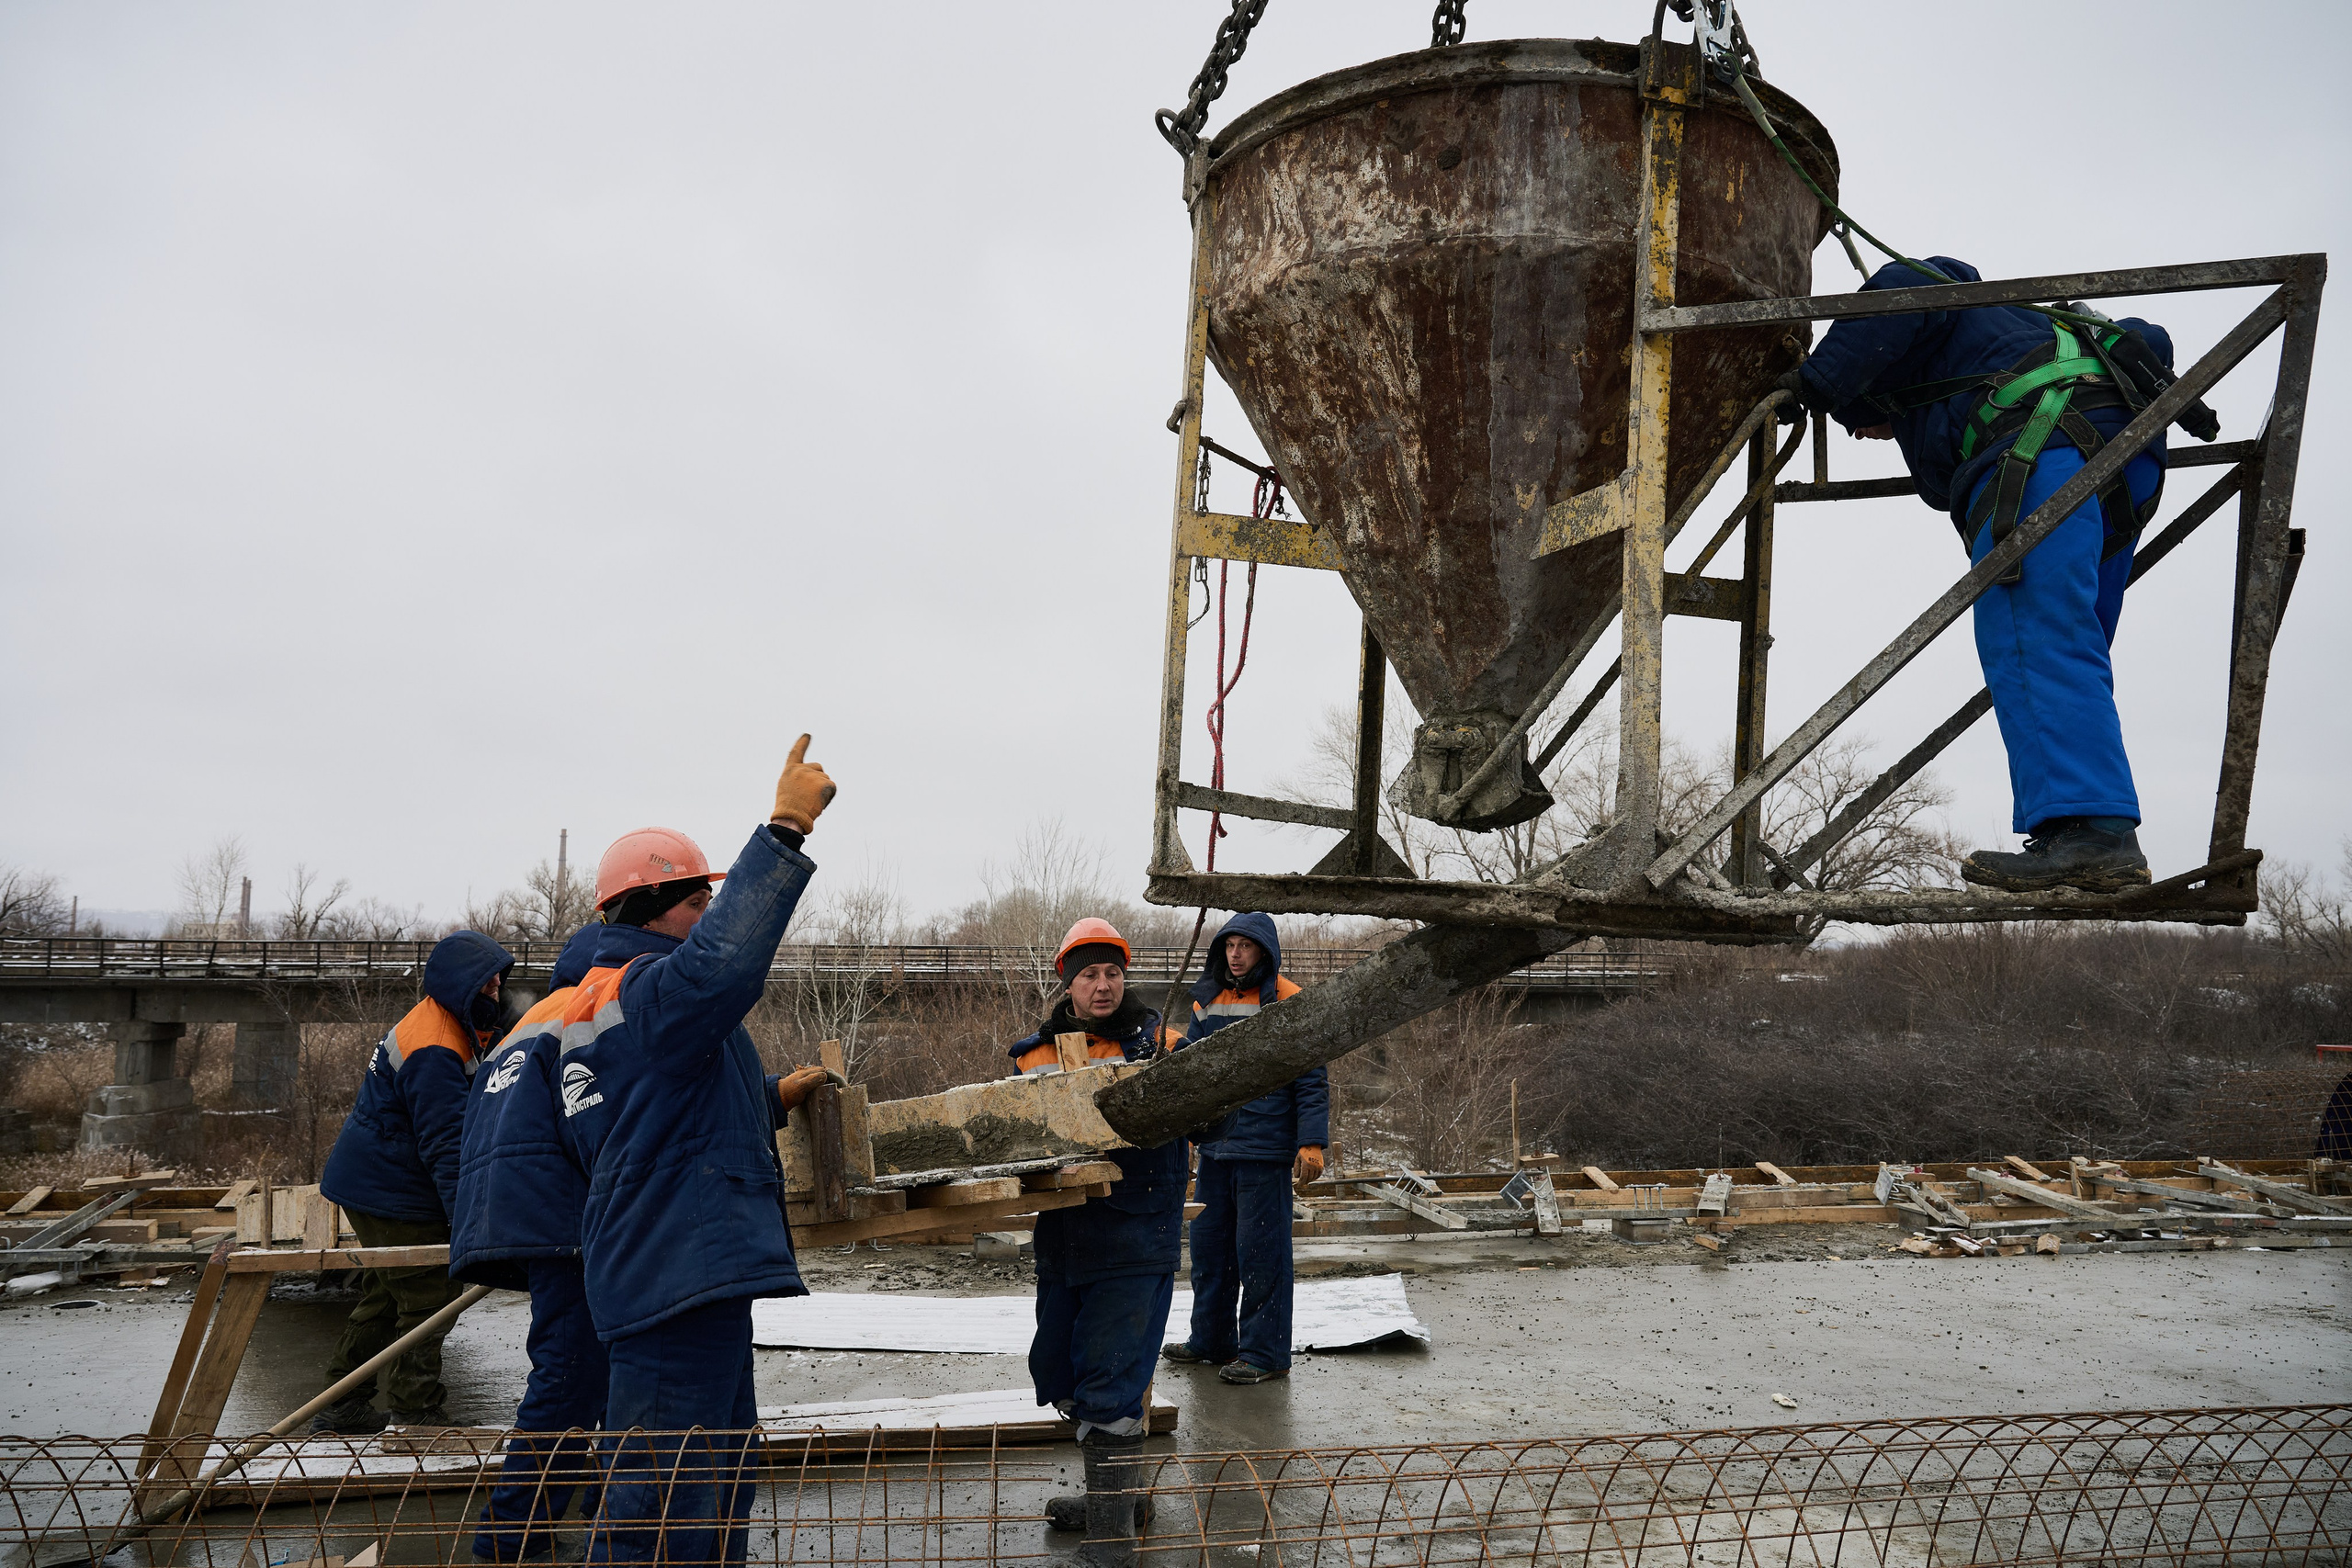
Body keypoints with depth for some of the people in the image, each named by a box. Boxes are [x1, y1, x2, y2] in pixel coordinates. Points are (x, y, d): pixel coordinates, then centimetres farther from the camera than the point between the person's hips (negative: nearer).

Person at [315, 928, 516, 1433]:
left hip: (370, 1181, 11)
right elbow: (445, 1144, -29)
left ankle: (341, 1407, 30)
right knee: (428, 1297, -6)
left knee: (386, 1294, 19)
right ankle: (420, 1419, 1)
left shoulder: (442, 1027, 10)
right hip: (390, 1193, -11)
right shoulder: (434, 1050, -25)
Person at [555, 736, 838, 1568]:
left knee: (718, 1494, 22)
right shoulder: (650, 988, -14)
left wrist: (772, 1099, 25)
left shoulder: (590, 1004, 20)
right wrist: (785, 831, -36)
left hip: (652, 1273, 11)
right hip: (679, 1274, -11)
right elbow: (723, 966, -39)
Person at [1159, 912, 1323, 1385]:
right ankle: (1211, 1341, 27)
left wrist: (1311, 1141, -16)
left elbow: (1312, 1080, -8)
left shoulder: (1289, 1003, -6)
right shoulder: (1208, 1001, 12)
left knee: (1260, 1251, -3)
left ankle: (1264, 1353, 7)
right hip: (1214, 1146, 7)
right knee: (1208, 1243, 13)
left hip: (1265, 1151, -7)